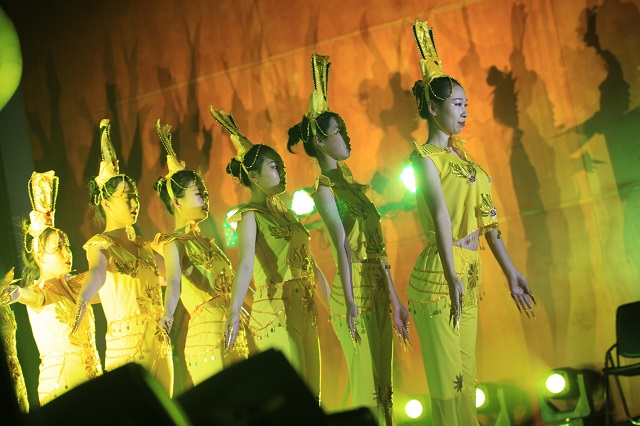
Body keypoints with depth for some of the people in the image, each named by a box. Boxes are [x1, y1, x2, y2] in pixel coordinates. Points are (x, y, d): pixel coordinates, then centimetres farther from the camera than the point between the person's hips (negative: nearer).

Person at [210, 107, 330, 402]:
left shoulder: (283, 212, 17)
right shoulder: (250, 215, -6)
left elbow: (311, 265, 21)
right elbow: (245, 264, -23)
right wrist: (234, 313, -37)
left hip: (305, 311, 8)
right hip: (275, 314, -8)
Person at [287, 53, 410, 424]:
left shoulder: (350, 183, 18)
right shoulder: (325, 188, -5)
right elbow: (341, 244, -19)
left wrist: (395, 301, 18)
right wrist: (350, 302, -27)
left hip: (378, 292, 8)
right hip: (356, 292, -8)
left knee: (383, 388, 8)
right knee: (367, 389, -8)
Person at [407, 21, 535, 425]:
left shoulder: (461, 157, 16)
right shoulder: (425, 158, -7)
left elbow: (486, 219, 15)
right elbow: (440, 214, -21)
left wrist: (510, 271, 12)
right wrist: (452, 278, -32)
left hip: (469, 275, 8)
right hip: (440, 276, -8)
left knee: (466, 379, 11)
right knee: (449, 381, -4)